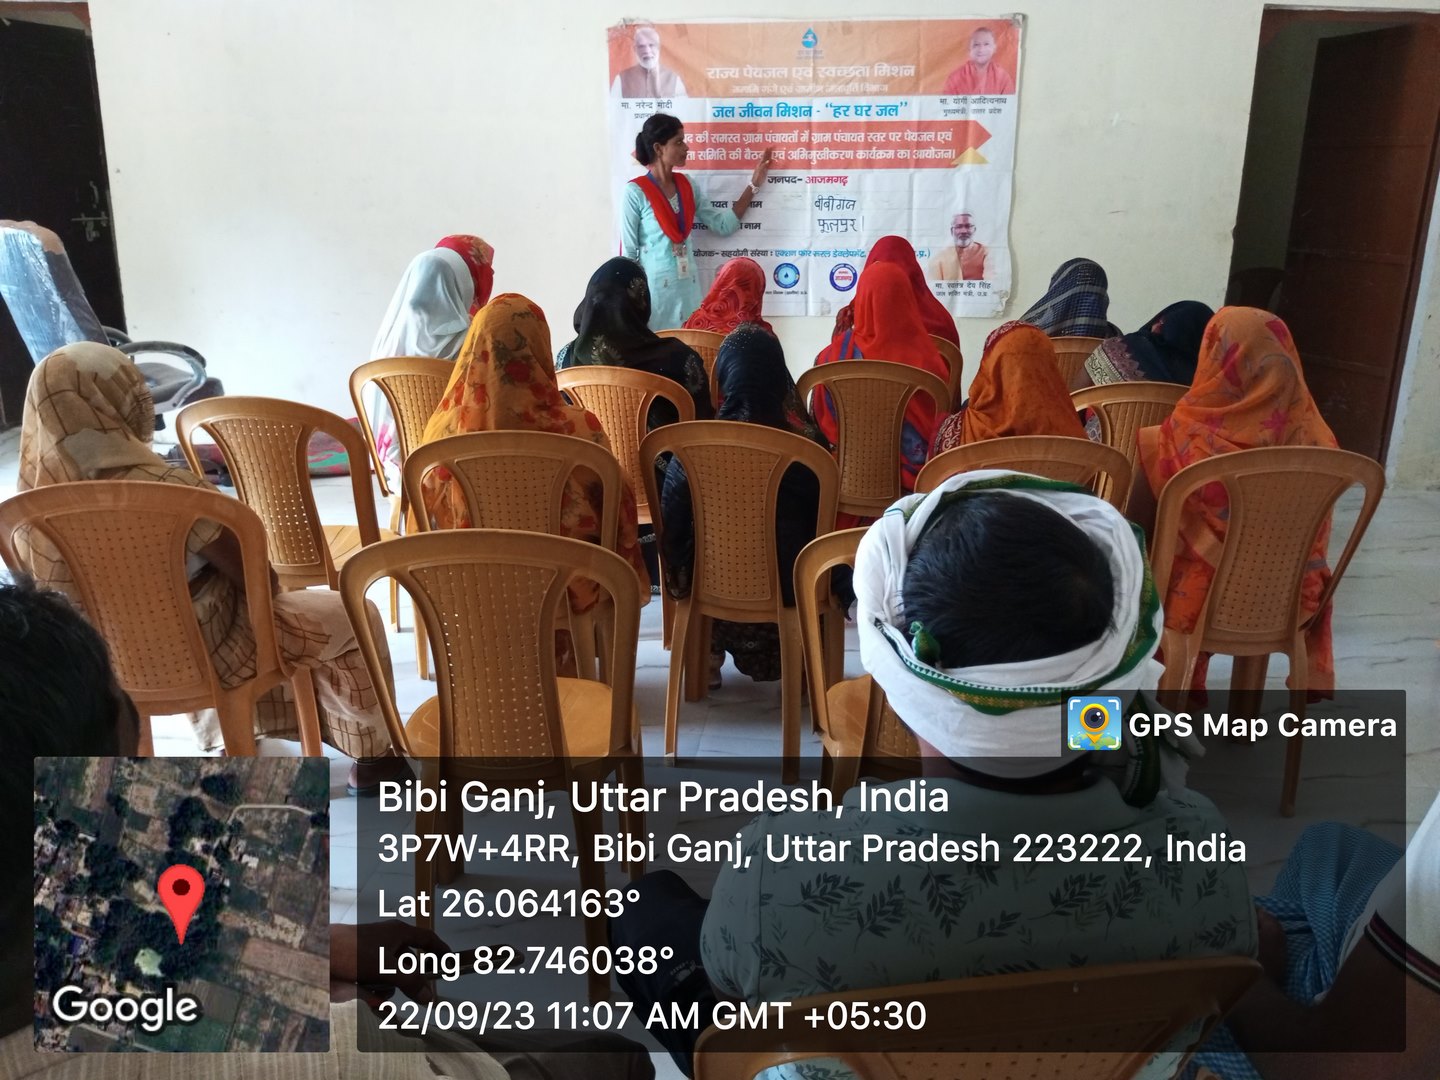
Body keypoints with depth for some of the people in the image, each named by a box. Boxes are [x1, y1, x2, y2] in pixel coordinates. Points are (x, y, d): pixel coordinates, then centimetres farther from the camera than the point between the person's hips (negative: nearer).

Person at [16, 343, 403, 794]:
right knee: (355, 617, 11)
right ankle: (372, 757, 26)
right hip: (204, 654, -7)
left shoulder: (36, 495, -10)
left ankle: (224, 744, 47)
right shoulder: (168, 490, -32)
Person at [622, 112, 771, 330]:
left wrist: (754, 184, 7)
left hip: (688, 288, 5)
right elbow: (628, 252, -7)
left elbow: (723, 225, 9)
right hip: (653, 289, -5)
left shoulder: (687, 185, 8)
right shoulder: (636, 192, -9)